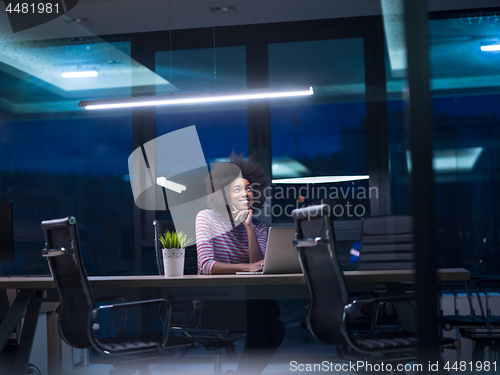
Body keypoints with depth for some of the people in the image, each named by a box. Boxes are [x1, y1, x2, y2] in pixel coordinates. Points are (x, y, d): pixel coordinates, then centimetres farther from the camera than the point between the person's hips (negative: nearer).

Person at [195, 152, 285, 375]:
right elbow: (207, 265, -15)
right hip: (210, 301, -4)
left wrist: (249, 227, -14)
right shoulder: (206, 218, -2)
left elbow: (260, 267, -7)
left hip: (243, 300, 4)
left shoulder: (258, 228, 10)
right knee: (263, 316, -28)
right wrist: (246, 267, -27)